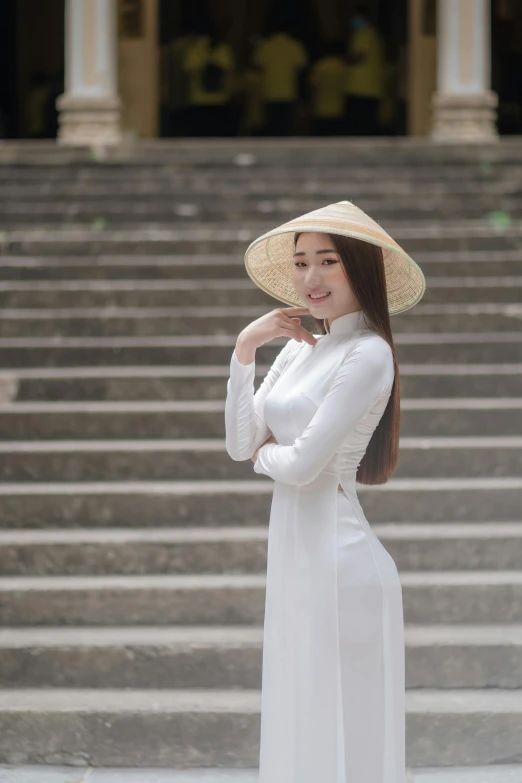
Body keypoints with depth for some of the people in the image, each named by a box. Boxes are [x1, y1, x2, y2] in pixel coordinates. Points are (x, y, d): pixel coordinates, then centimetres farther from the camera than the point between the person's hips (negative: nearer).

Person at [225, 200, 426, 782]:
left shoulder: (367, 354, -14)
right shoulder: (298, 349, 11)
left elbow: (303, 463, -19)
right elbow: (240, 445, 6)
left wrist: (265, 454, 3)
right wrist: (245, 348, -1)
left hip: (339, 559, -8)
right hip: (295, 556, 9)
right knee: (299, 731, 15)